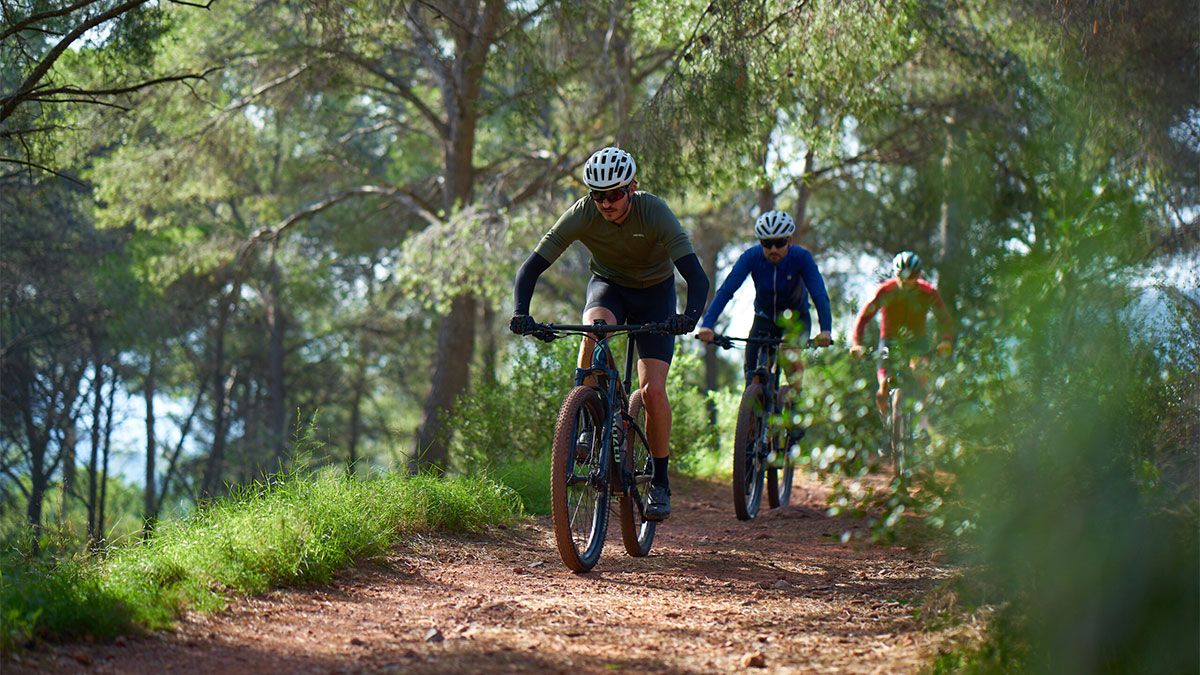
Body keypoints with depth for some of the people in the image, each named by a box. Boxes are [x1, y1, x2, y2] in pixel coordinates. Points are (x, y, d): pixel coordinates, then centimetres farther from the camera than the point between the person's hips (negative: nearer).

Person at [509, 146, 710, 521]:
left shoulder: (654, 212, -31)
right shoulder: (582, 214, -26)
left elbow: (696, 276, -37)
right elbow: (532, 267, -25)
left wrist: (691, 316, -57)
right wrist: (521, 314, -42)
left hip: (654, 293, -1)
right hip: (608, 285, 1)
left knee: (653, 390, -15)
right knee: (596, 326, -36)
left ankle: (660, 482, 2)